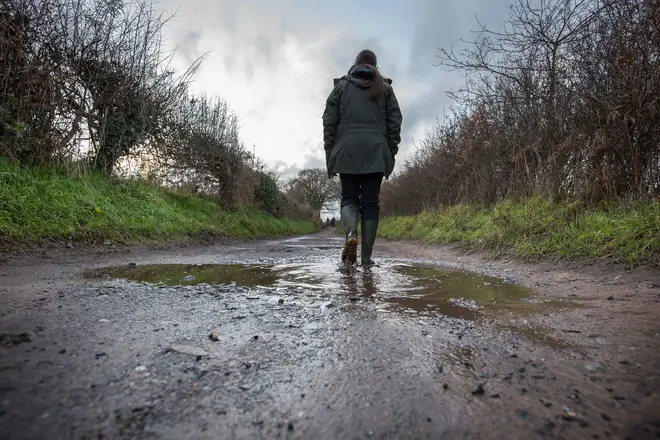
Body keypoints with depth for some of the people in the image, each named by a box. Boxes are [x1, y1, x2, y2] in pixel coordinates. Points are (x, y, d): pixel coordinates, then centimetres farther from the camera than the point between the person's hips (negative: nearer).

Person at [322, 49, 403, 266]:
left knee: (349, 197, 10)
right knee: (370, 203, 1)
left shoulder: (341, 85, 13)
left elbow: (329, 120, 6)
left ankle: (351, 234, -20)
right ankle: (366, 256, 0)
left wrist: (329, 154, 7)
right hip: (375, 152, 1)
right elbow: (395, 121, 7)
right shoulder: (385, 88, 15)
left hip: (347, 151, 0)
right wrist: (391, 153, 9)